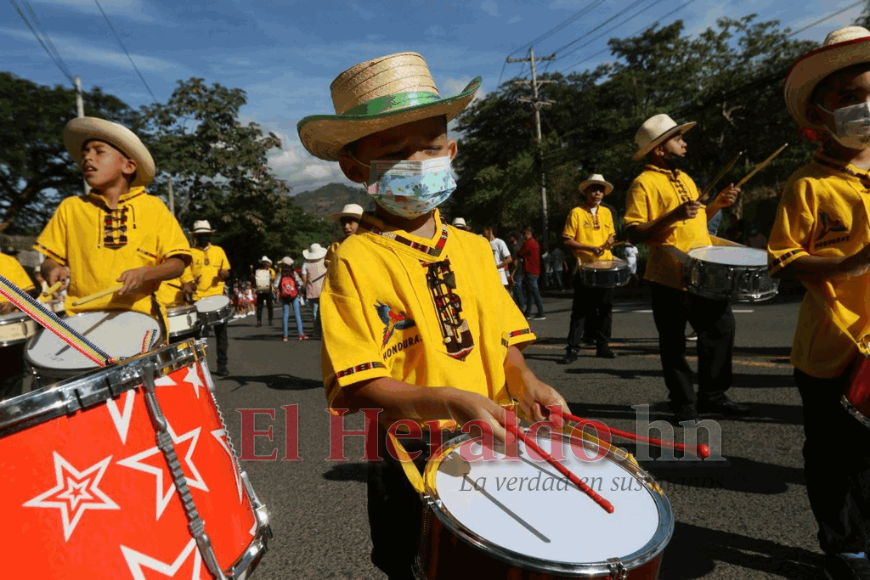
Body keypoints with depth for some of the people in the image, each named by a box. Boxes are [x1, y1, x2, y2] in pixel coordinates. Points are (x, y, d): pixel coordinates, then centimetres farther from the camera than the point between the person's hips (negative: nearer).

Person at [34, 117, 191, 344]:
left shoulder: (153, 208, 5)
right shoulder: (70, 208, 10)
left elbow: (177, 262, 2)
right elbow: (50, 258, 15)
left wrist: (145, 273, -15)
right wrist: (52, 269, -7)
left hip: (141, 318, -1)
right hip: (83, 320, 1)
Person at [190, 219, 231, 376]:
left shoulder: (218, 250, 11)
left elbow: (227, 272, 14)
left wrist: (223, 274, -9)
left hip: (218, 298, 2)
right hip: (198, 299, -2)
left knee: (221, 333, 5)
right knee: (200, 334, -1)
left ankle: (222, 365, 12)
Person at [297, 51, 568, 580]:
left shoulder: (474, 248, 5)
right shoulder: (356, 261, -13)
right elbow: (355, 386, -18)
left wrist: (525, 384, -7)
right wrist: (447, 402, -29)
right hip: (412, 467, -5)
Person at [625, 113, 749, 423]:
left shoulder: (684, 178, 16)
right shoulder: (643, 184, -10)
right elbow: (633, 233, -17)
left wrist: (718, 203, 9)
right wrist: (673, 216, -26)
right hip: (669, 278, -8)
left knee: (722, 327, 12)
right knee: (674, 344, 3)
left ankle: (712, 395, 27)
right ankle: (684, 406, 17)